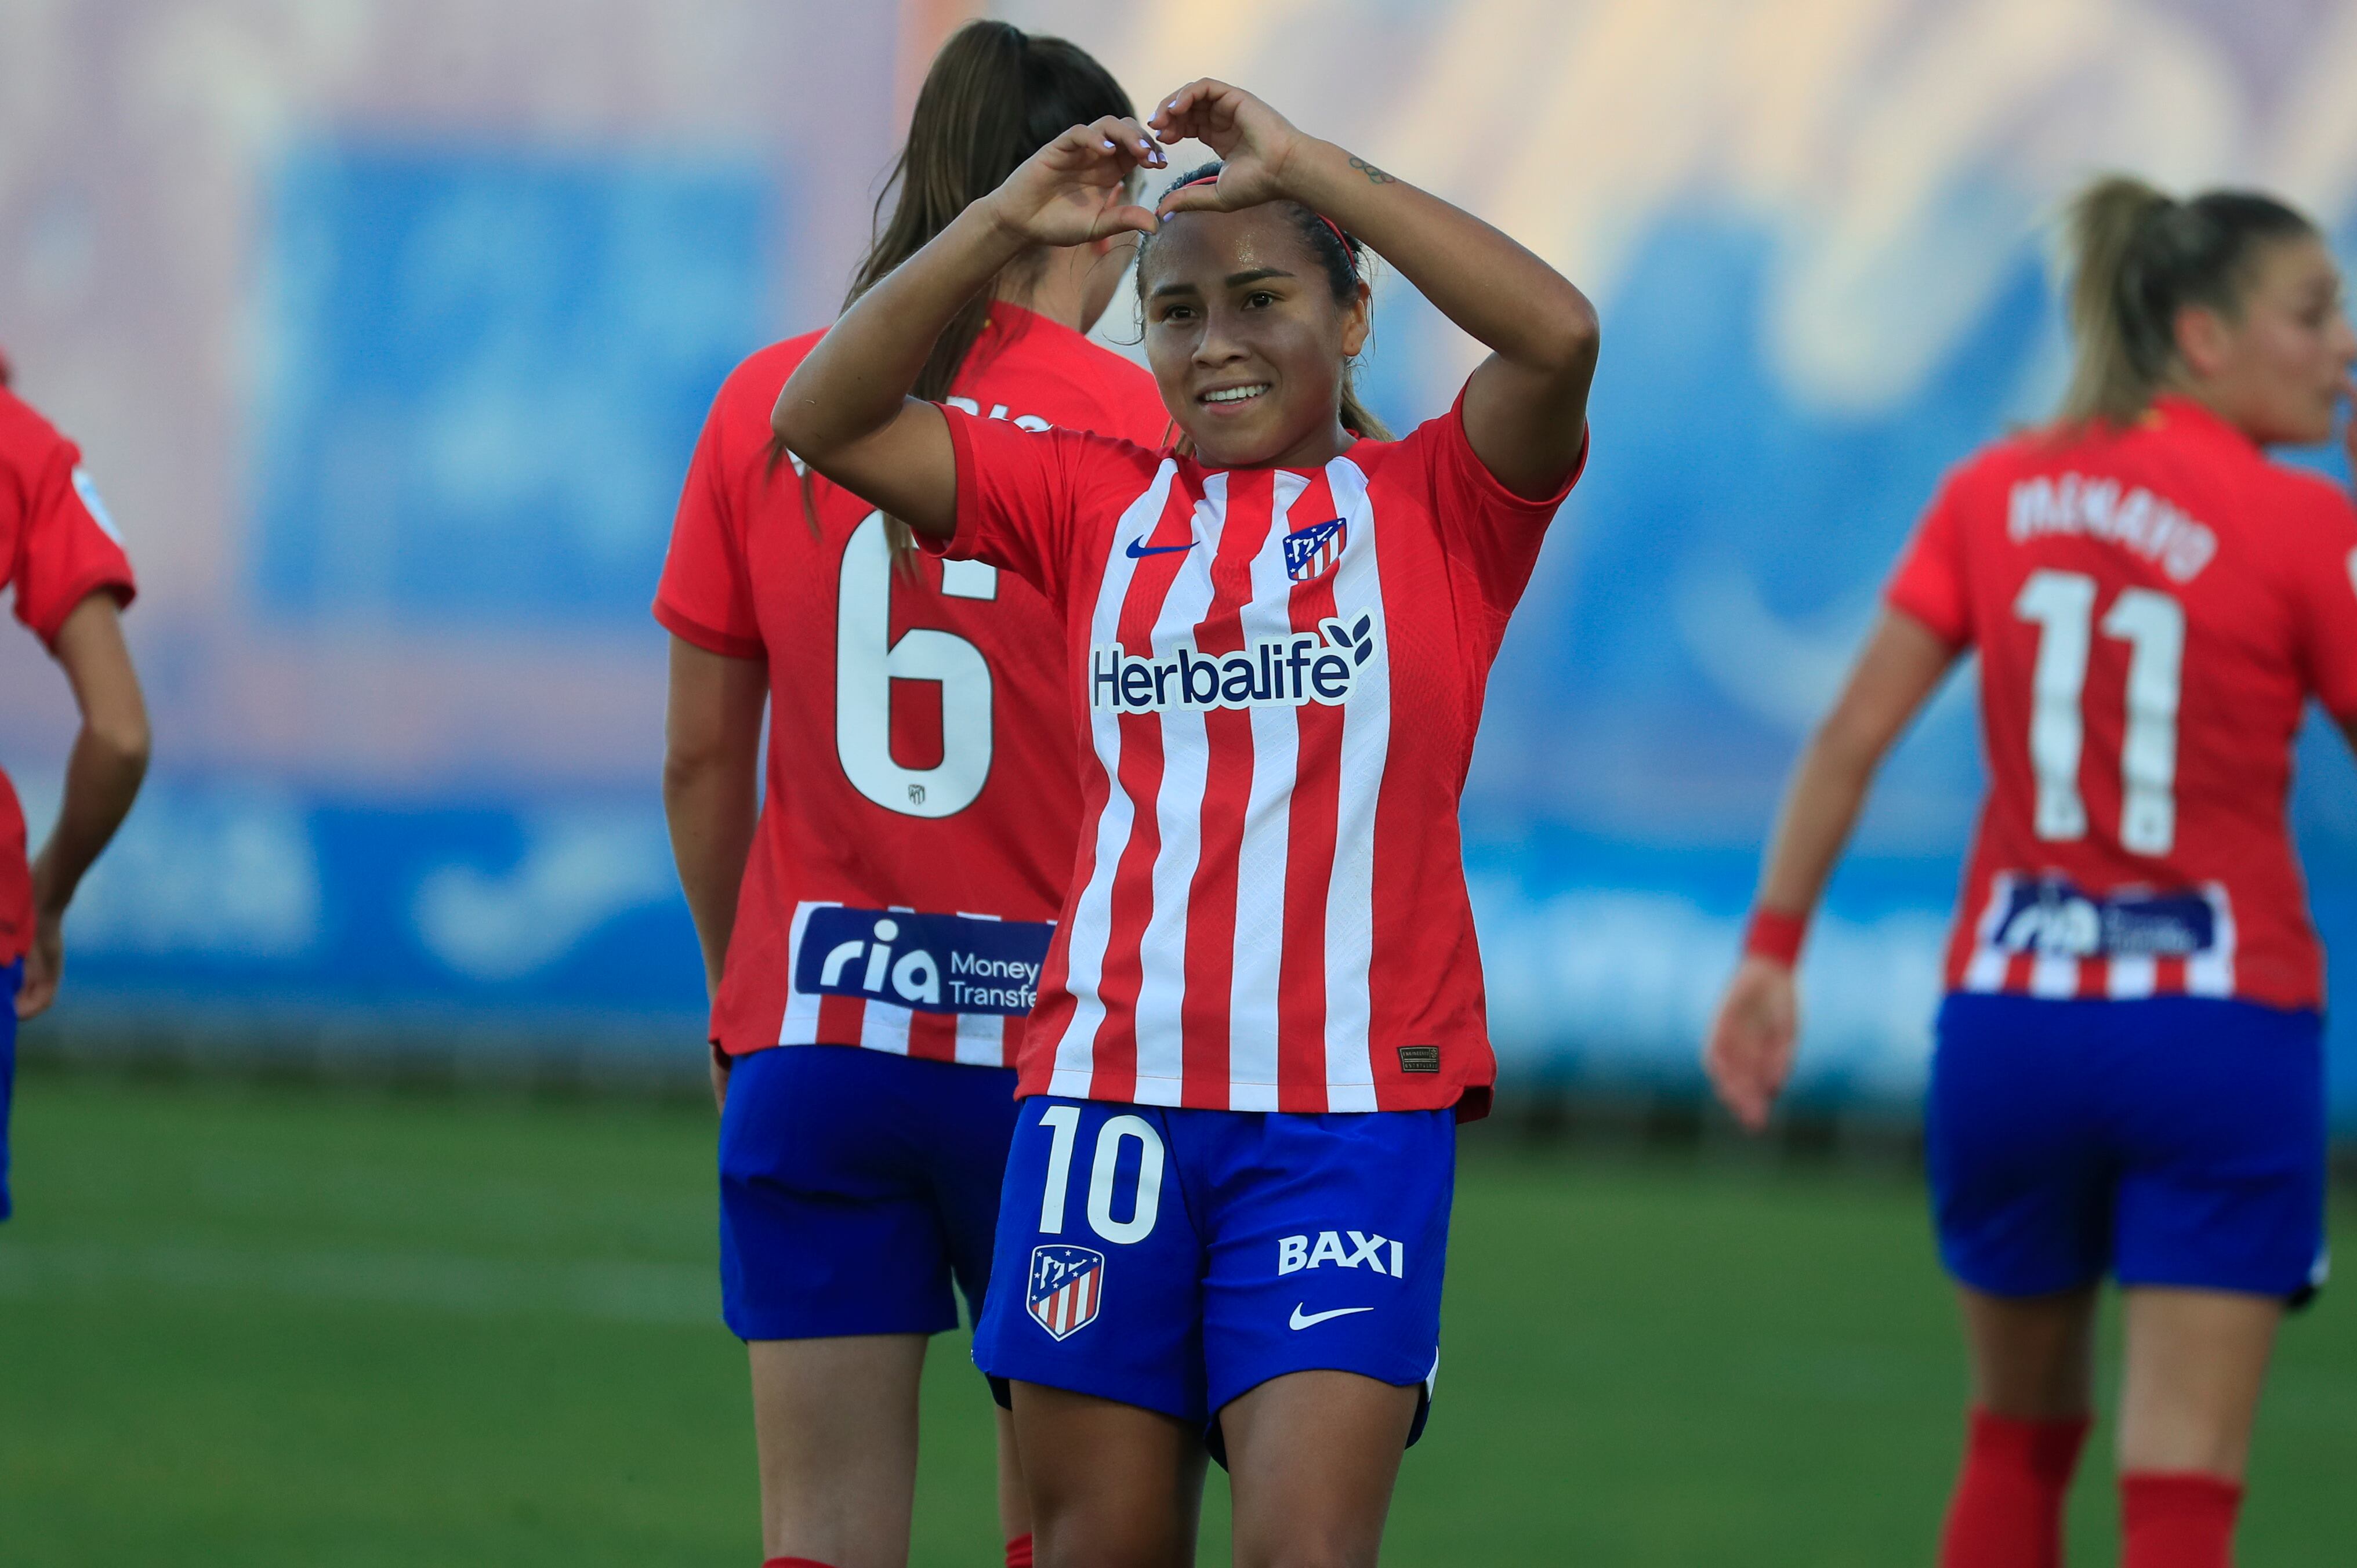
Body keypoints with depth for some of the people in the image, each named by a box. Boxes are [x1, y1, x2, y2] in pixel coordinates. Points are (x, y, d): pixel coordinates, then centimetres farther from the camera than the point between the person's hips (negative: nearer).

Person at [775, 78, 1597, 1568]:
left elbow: (1559, 336, -16)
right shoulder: (1097, 503, 12)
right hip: (1107, 1090, 3)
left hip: (1351, 1108, -3)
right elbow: (829, 422, 6)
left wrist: (1304, 167, -14)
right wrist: (1004, 224, -5)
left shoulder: (1435, 504, 3)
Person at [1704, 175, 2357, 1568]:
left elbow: (1853, 735, 2)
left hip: (2009, 1019, 4)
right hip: (2222, 1031, -4)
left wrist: (1772, 953, 6)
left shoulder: (1996, 495, 4)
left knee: (2020, 1442, 22)